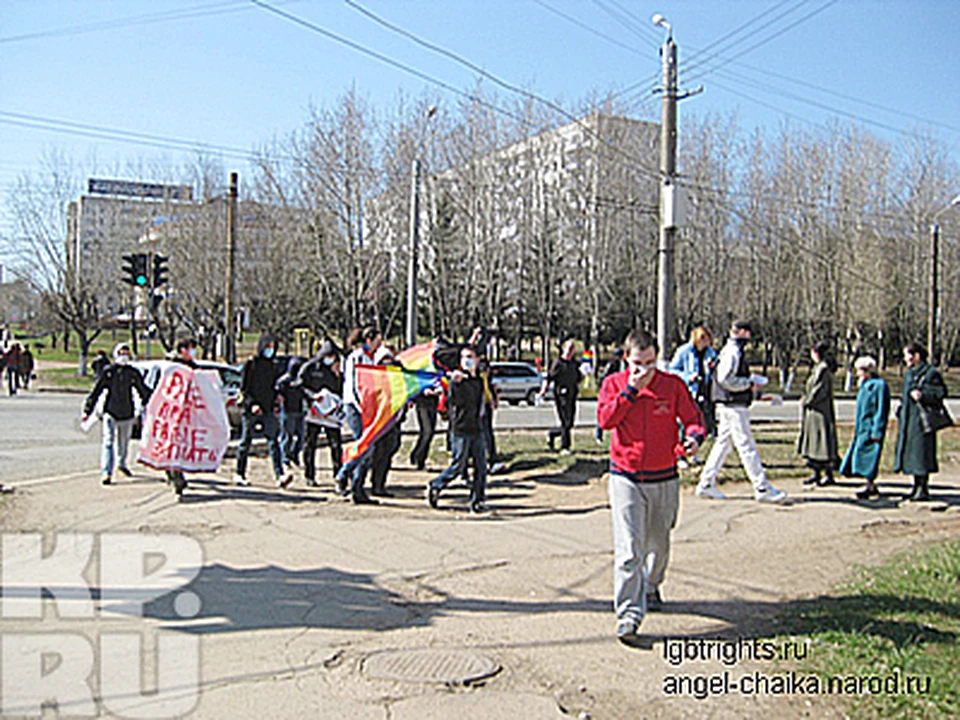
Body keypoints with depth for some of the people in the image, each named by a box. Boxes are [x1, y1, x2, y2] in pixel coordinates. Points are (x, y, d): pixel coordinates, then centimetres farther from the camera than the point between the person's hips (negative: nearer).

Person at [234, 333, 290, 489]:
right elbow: (243, 388, -6)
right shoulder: (250, 363, -2)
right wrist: (252, 403, -17)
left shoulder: (272, 366, 14)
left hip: (268, 410, 4)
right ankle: (239, 474, 19)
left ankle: (280, 475, -17)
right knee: (245, 442, 5)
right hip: (251, 410, -4)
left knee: (274, 441, -8)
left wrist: (275, 398, 8)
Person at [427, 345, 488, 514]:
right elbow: (455, 400, -25)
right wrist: (455, 383, -39)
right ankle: (435, 487, 18)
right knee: (458, 466, -3)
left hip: (477, 429, 6)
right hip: (461, 430, -6)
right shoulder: (457, 378, -7)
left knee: (481, 466, 2)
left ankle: (477, 501, 10)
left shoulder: (479, 380, 14)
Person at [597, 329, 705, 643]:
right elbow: (605, 419, -15)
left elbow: (693, 417, 4)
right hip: (625, 478, -2)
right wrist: (632, 390, -19)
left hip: (664, 478, 2)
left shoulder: (672, 384, 1)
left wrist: (693, 437, -18)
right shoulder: (614, 384, 0)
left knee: (659, 544, 18)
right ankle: (628, 616, -8)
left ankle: (651, 588, 46)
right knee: (629, 550, -11)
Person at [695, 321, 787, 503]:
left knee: (723, 443, 12)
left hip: (730, 406, 11)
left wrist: (758, 394, 19)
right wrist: (750, 384, -15)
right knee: (747, 446, -7)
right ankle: (762, 488, -3)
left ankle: (706, 484, 15)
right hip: (734, 406, -11)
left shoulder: (733, 351, 18)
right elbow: (725, 379, -23)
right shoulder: (733, 352, -14)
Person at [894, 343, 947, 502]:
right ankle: (917, 486, 20)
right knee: (910, 451, 10)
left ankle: (923, 489, -1)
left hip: (921, 419, -8)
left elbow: (940, 393, -11)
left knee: (921, 452, -6)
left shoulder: (931, 373, -8)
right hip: (908, 420, 8)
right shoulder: (908, 374, 16)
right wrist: (901, 412, 12)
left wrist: (922, 396, -23)